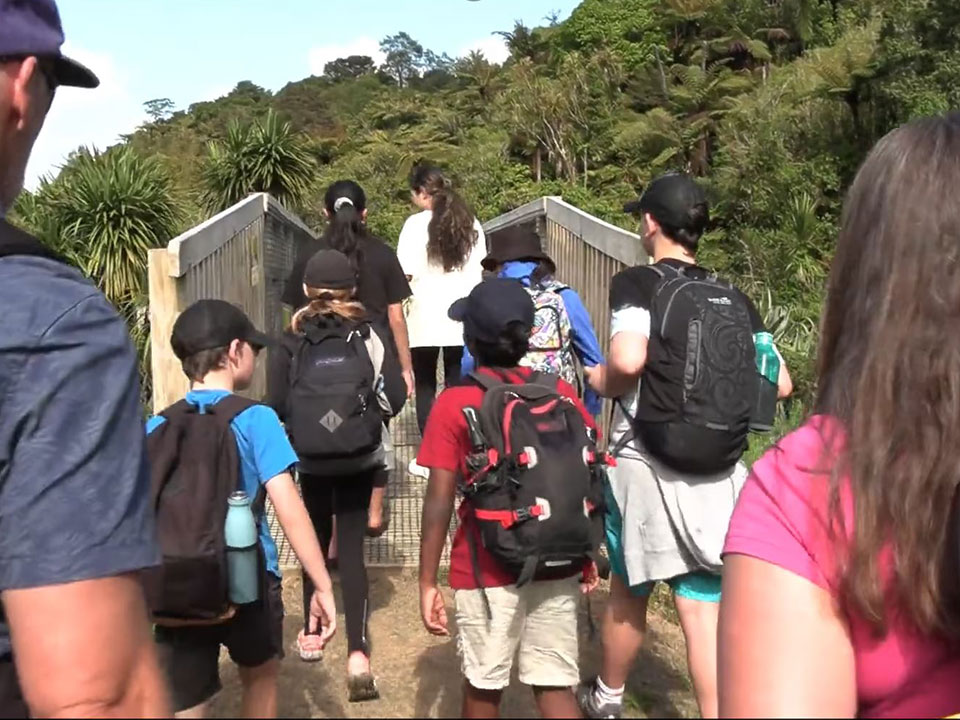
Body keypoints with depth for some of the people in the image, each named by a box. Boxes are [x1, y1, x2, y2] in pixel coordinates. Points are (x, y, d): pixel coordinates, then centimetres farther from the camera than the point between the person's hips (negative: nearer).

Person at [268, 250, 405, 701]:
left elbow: (275, 406, -5)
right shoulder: (369, 334, -1)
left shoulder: (292, 341, -1)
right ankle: (357, 652, -8)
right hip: (359, 460, -1)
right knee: (351, 548, 4)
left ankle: (312, 633, 32)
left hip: (309, 461, 1)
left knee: (315, 540, 22)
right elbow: (395, 396, -6)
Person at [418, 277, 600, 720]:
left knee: (484, 684, 14)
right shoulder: (562, 394, 1)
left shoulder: (455, 404, -10)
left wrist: (427, 581, -4)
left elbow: (439, 501, -11)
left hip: (489, 572, -3)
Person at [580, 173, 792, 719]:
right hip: (720, 476, 3)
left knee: (630, 592, 18)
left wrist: (600, 381, -2)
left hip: (649, 466, -3)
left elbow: (628, 360, -23)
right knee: (706, 612, 5)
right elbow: (780, 384, 7)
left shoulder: (639, 283, -6)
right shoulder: (736, 300, 9)